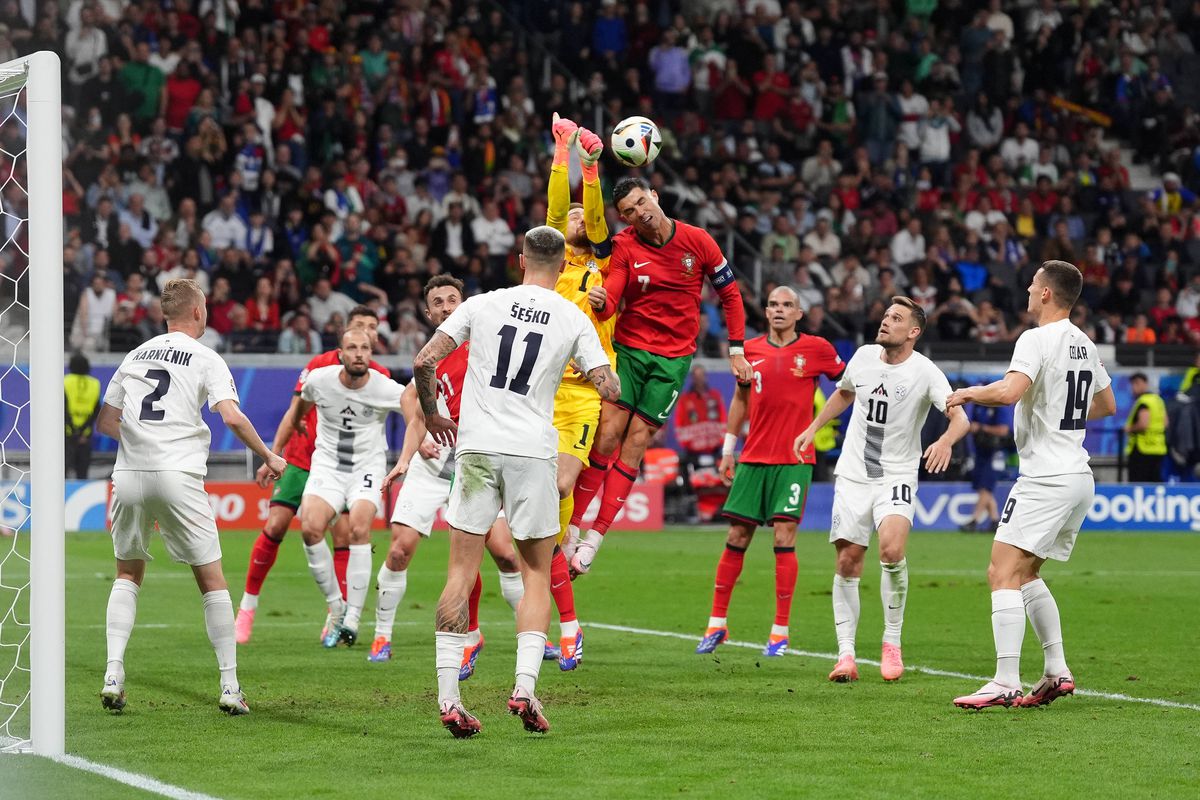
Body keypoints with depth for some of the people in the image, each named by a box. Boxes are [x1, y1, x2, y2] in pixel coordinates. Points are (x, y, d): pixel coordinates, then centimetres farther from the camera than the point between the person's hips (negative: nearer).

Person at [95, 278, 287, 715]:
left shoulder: (136, 355, 15)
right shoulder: (206, 359, 1)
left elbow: (105, 422, 17)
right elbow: (232, 417, -11)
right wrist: (269, 457, 1)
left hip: (129, 474, 4)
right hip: (177, 477, -4)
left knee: (128, 574, 18)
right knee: (212, 580, 4)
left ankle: (113, 672, 2)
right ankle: (230, 687, 2)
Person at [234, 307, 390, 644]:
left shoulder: (379, 376, 3)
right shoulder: (320, 364, 0)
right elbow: (293, 413, 3)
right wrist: (272, 457, -1)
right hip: (300, 460, -1)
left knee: (344, 535, -12)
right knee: (274, 527, -8)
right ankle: (247, 606, 6)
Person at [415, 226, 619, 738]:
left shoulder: (482, 305, 4)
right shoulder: (574, 319, 2)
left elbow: (424, 361, -1)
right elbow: (610, 389, -1)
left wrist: (431, 415, 16)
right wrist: (601, 373, 23)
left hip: (476, 447, 1)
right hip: (533, 451, -1)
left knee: (461, 574, 3)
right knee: (537, 575, 11)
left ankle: (447, 696, -3)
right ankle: (524, 687, -4)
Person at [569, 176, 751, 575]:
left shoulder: (697, 241, -5)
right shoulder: (624, 246, -5)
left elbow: (730, 293, 5)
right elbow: (610, 300, -14)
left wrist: (736, 349, 1)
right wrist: (600, 302, -38)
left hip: (674, 357, 0)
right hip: (629, 347, 0)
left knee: (635, 444, -4)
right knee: (607, 435, -11)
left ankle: (595, 538, -1)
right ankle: (571, 527, -1)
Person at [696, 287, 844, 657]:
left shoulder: (816, 349, -1)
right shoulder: (751, 350, 7)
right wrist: (728, 450, 17)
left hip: (795, 459, -3)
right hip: (753, 458, 3)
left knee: (783, 537, -9)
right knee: (736, 538, 4)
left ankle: (780, 631, -3)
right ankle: (717, 623, 13)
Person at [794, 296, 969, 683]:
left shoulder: (925, 372, -12)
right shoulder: (864, 356, 3)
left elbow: (960, 417, -24)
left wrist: (946, 440, -44)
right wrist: (813, 428, 22)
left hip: (896, 477, -4)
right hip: (852, 475, 4)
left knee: (891, 549, -25)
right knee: (847, 562, -1)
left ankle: (892, 641, -8)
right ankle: (846, 654, 5)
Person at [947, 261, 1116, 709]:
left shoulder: (1037, 339, -13)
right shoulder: (1084, 344, 14)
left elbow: (1010, 390, -28)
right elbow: (1107, 404, 25)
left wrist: (968, 393, -11)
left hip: (1046, 479, -9)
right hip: (1079, 476, 9)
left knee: (1003, 574, -11)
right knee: (1025, 574, 18)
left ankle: (1006, 683, -19)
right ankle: (1057, 672, 13)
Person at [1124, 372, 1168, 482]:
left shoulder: (1143, 402, -15)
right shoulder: (1158, 399, 14)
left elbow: (1143, 424, -25)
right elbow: (1166, 423, 21)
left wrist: (1130, 429, -9)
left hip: (1143, 448, -9)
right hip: (1159, 448, 9)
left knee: (1137, 483, -6)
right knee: (1155, 481, 10)